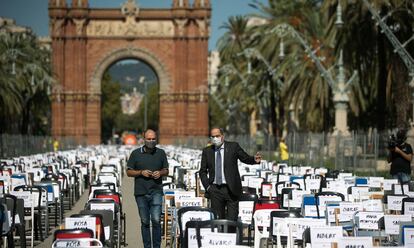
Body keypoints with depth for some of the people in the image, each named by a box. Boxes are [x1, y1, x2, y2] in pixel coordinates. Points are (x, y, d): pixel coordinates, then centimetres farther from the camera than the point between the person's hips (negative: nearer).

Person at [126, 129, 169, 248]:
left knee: (156, 220, -10)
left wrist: (160, 173, -8)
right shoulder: (136, 153, 4)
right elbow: (129, 172, 6)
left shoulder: (161, 153, 8)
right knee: (145, 222, 6)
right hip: (141, 192, 0)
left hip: (156, 191, 0)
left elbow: (166, 170, 15)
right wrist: (141, 172, -10)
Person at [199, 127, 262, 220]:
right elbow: (203, 171, 12)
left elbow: (246, 158, 3)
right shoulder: (207, 151, 9)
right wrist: (207, 186, 0)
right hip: (215, 190, 2)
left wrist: (254, 160, -19)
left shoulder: (233, 146, 4)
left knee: (232, 220, -5)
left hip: (231, 189, -2)